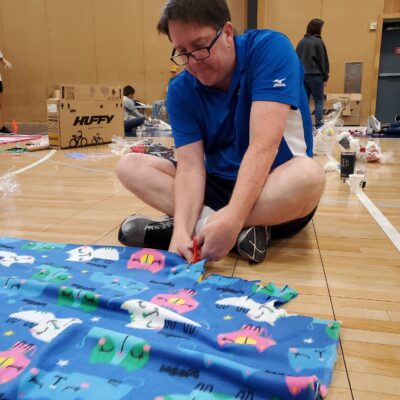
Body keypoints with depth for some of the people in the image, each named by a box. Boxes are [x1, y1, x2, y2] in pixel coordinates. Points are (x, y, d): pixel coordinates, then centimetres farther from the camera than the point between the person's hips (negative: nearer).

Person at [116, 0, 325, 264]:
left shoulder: (270, 49, -15)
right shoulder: (181, 90, -4)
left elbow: (263, 144, -26)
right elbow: (191, 164, -14)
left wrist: (233, 217, -37)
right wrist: (183, 228, -31)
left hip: (277, 188, -3)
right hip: (218, 187, 4)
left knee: (308, 176, -38)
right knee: (130, 166, -9)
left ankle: (202, 223, -21)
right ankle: (242, 231, -21)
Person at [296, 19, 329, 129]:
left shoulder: (302, 42, 8)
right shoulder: (318, 42, -8)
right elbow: (323, 61, -6)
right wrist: (325, 77, 1)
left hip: (302, 75, 5)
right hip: (315, 75, -5)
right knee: (318, 101, 2)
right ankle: (318, 125, -1)